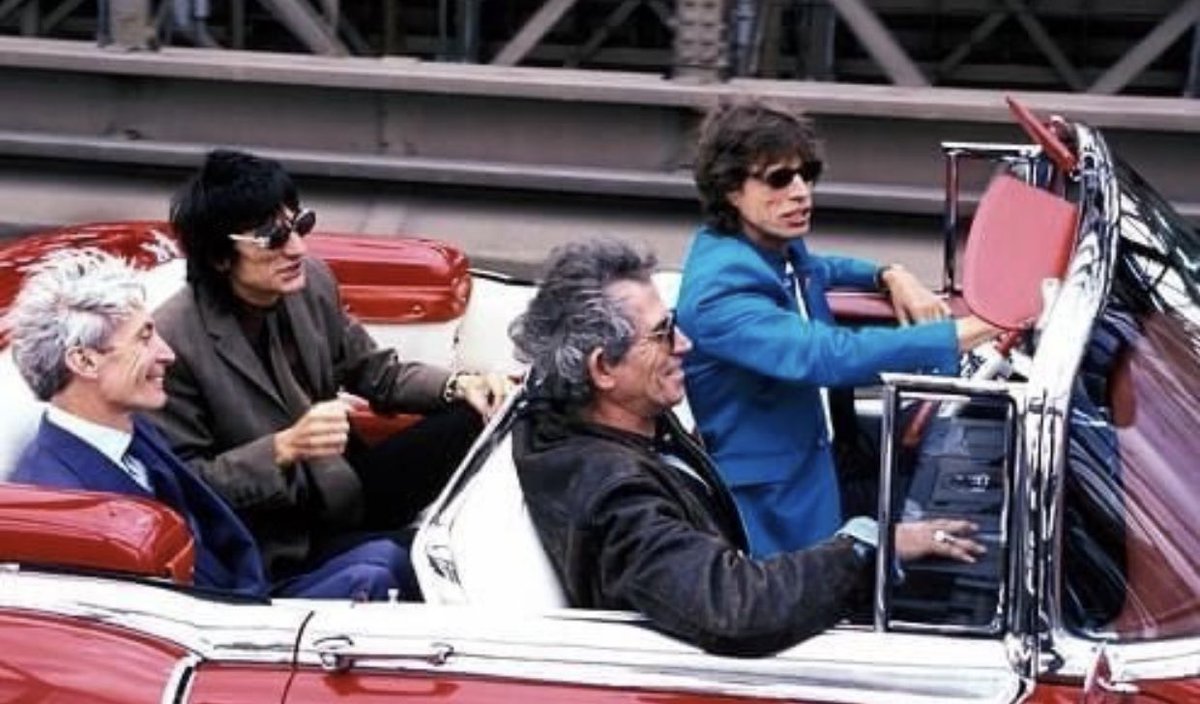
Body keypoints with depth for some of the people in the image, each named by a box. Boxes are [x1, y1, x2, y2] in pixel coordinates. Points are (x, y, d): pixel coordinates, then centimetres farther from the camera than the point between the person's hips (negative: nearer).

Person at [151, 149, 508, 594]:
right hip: (280, 545, -7)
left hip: (345, 483, 7)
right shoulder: (175, 341, -22)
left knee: (479, 418, -9)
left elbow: (375, 373, 13)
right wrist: (284, 448, -29)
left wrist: (458, 386, -6)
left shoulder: (311, 281, -3)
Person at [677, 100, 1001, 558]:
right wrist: (960, 334, -44)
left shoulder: (779, 248, 3)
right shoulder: (721, 288, -27)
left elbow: (809, 272, 29)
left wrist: (889, 276, 8)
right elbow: (826, 355, -41)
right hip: (767, 511, -9)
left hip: (814, 468, 10)